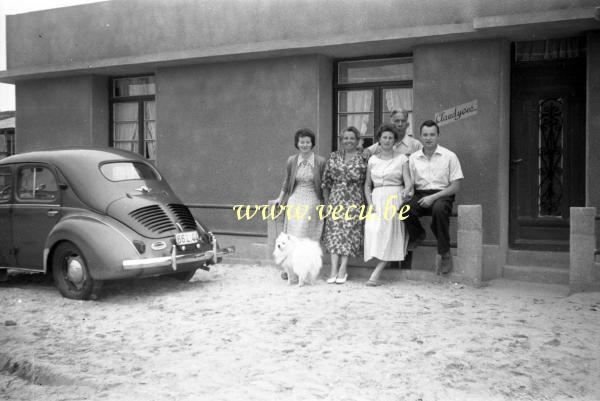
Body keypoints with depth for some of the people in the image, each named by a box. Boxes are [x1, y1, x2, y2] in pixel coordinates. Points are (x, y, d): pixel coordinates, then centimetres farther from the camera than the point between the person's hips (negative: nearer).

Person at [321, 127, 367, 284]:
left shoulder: (363, 158, 2)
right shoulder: (334, 156, 10)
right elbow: (326, 180, 11)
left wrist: (366, 201, -6)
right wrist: (327, 200, 6)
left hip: (354, 200, -2)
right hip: (335, 199, 2)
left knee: (349, 230, -7)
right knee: (334, 230, -7)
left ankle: (343, 269, -1)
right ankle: (334, 269, -9)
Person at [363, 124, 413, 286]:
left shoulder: (402, 159, 6)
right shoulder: (372, 160, 15)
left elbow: (408, 182, -2)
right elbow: (367, 185, 16)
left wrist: (406, 191, -25)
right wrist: (370, 203, 0)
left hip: (395, 199, -3)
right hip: (377, 199, 3)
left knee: (390, 232, -22)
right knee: (372, 229, -23)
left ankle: (375, 274, -25)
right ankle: (377, 274, -18)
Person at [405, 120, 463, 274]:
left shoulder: (449, 156, 1)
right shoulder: (413, 158, 11)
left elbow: (456, 186, -3)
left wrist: (433, 197, -15)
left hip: (442, 195, -2)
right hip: (420, 195, 3)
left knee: (439, 209, -39)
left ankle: (445, 254, -22)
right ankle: (417, 234, 4)